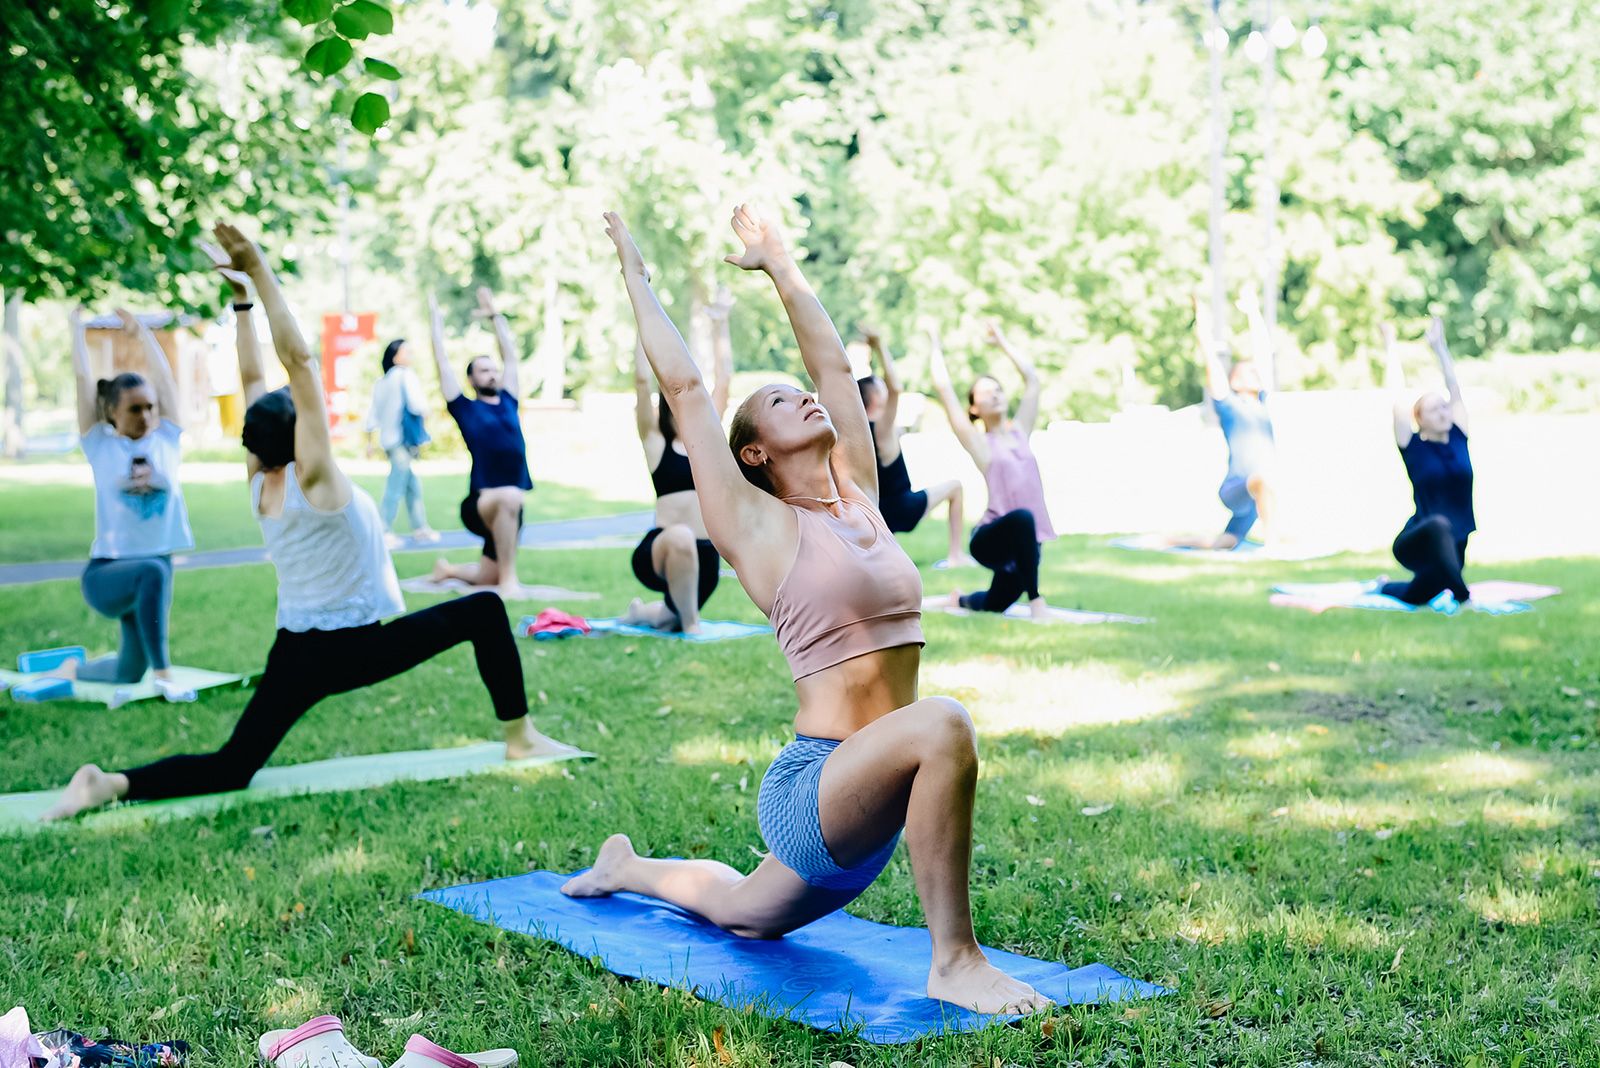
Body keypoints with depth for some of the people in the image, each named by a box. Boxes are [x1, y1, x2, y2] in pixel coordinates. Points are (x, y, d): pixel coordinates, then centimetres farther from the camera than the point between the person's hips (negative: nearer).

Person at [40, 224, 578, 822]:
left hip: (295, 654, 7)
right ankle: (520, 739, 7)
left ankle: (112, 785, -12)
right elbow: (298, 361, -20)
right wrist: (261, 276, -19)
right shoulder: (311, 477, -14)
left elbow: (253, 382, 9)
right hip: (351, 648, -6)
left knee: (230, 769, 9)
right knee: (484, 611, 7)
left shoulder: (258, 483, 3)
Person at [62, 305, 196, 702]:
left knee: (129, 673, 14)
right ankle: (163, 673, -33)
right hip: (105, 571, -5)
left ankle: (74, 669, 45)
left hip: (154, 569, 5)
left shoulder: (166, 438, 4)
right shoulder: (100, 444, -1)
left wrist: (139, 329, 15)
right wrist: (76, 326, 8)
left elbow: (164, 375, 6)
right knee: (153, 572, -39)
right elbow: (83, 378, -1)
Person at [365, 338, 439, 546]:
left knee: (413, 485, 17)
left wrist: (370, 440, 22)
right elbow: (416, 406, -18)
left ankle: (420, 528, 23)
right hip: (403, 440, -9)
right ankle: (383, 531, -5)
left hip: (389, 440, 9)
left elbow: (373, 414, 16)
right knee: (396, 489, -6)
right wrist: (425, 407, 4)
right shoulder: (405, 375, -9)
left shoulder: (382, 381, 15)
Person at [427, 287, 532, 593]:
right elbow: (443, 364, 3)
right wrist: (436, 321, 10)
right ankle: (508, 578, -31)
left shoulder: (507, 402, 14)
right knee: (509, 496, -40)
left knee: (488, 577, 14)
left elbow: (510, 354, 21)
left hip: (508, 509, 6)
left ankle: (449, 569, 48)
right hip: (480, 503, -6)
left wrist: (495, 316, 24)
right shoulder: (465, 408, 2)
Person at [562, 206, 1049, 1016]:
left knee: (744, 916, 29)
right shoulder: (758, 525, -6)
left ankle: (628, 868, 56)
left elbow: (834, 365, 17)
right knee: (942, 725, -35)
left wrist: (780, 266, 25)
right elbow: (683, 388, -4)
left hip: (869, 804, 7)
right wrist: (635, 275, 6)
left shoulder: (860, 498, 9)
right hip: (809, 789, -7)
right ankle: (953, 961, -24)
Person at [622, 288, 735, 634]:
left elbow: (723, 375, 13)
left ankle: (650, 613, 49)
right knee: (681, 537, -39)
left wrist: (719, 324, 13)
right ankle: (690, 626, -22)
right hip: (660, 551, -6)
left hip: (704, 555, 6)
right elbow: (642, 379, -4)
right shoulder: (655, 441, 2)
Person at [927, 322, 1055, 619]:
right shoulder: (980, 444, -1)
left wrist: (1002, 342, 23)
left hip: (1025, 540, 6)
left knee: (995, 604, 17)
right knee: (1021, 519, -39)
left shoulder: (1020, 432, 11)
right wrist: (937, 347, 8)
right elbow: (944, 389, -4)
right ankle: (1036, 601, -34)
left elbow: (1031, 378, 17)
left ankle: (963, 600, 50)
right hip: (990, 537, -6)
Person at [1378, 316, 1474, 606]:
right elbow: (1398, 399, -8)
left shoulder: (1459, 438, 4)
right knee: (1439, 525, -40)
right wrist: (1392, 350, 0)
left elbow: (1455, 391, 5)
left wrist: (1440, 347, 9)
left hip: (1453, 549, 6)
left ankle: (1384, 589, 50)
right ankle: (1463, 597, -40)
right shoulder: (1413, 446, -6)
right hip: (1415, 545, -6)